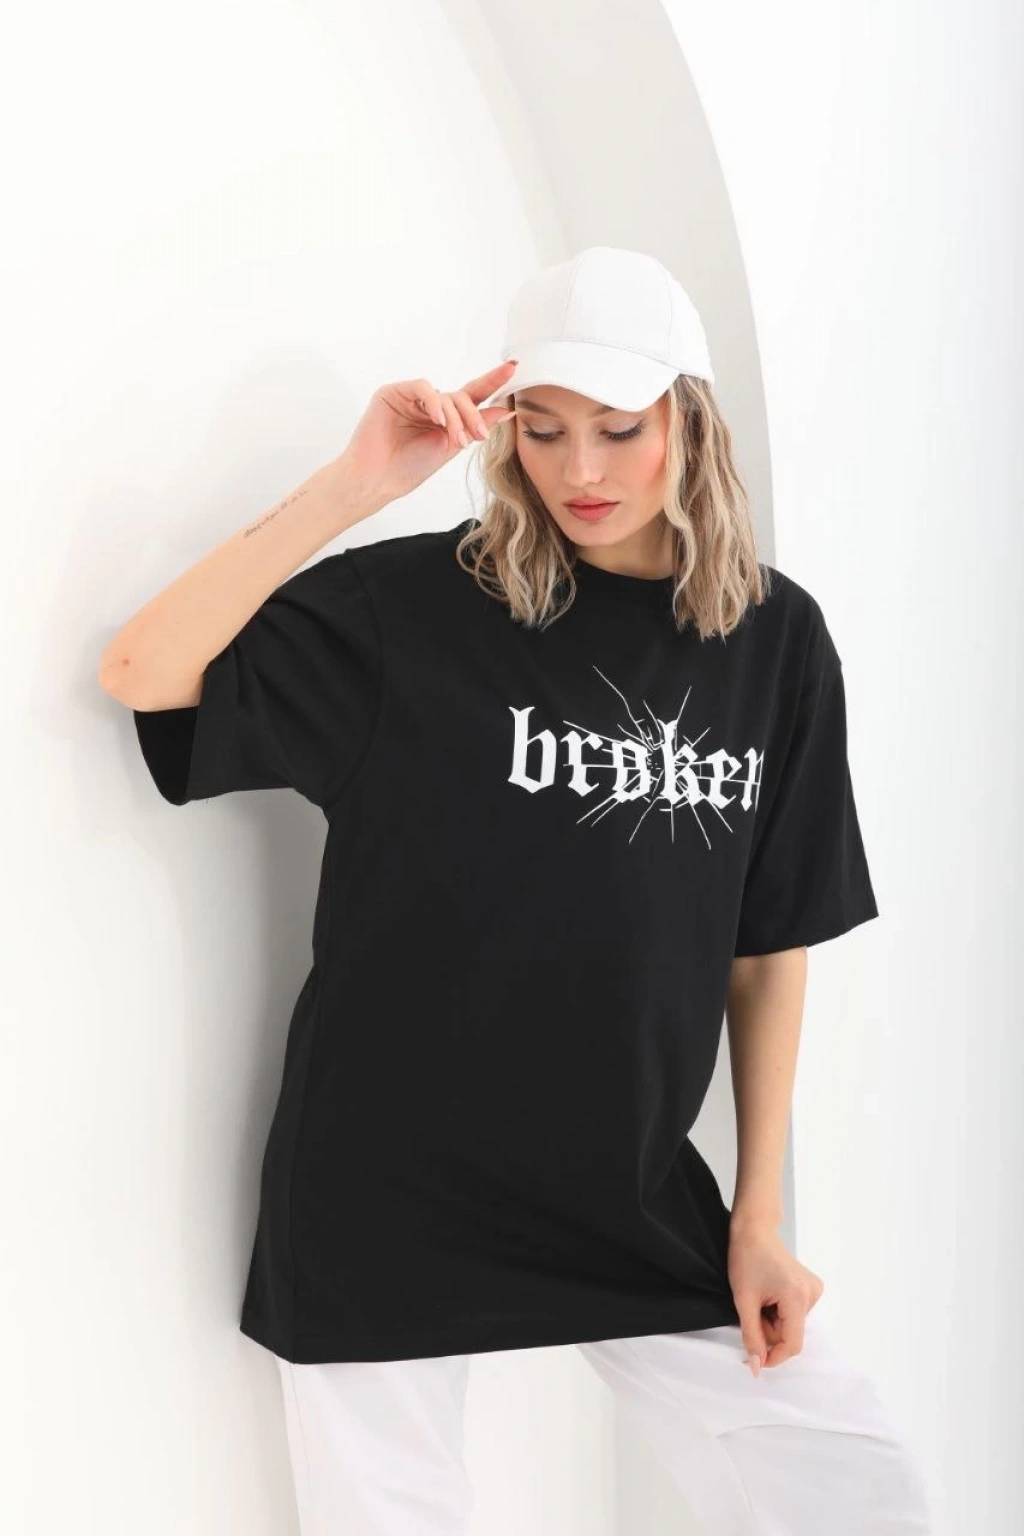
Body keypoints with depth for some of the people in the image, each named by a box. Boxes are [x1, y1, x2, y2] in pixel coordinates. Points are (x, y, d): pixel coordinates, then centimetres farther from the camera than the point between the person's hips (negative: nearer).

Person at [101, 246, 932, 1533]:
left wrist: (760, 1210, 5)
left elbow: (772, 939, 5)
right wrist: (356, 484, -24)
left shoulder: (773, 640, 0)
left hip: (633, 1189, 3)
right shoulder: (411, 608, -9)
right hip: (389, 1186, -3)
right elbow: (143, 673, -20)